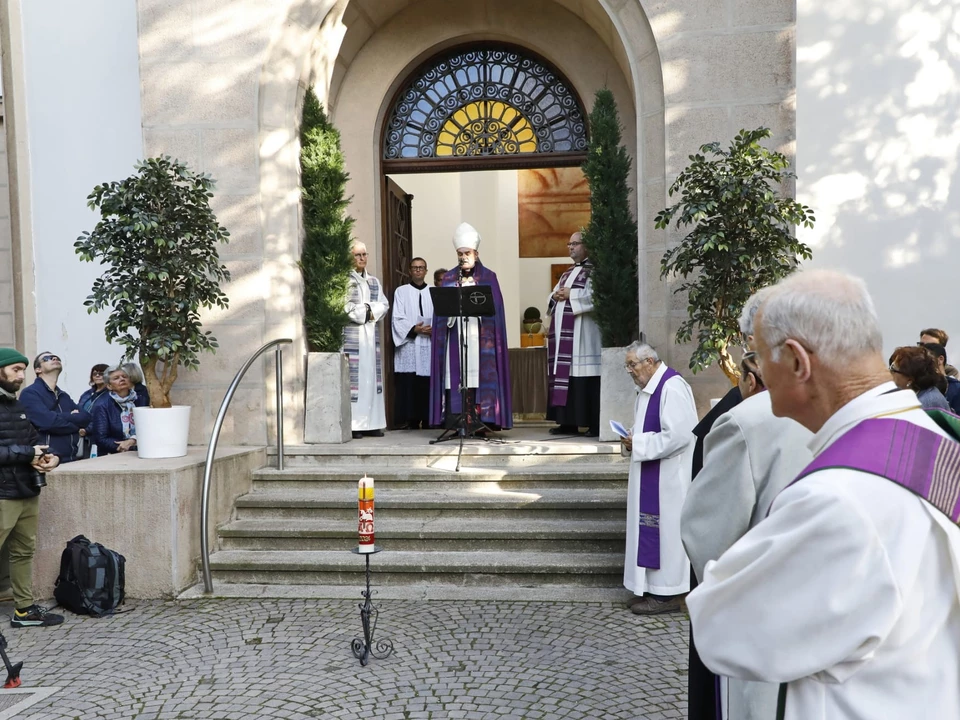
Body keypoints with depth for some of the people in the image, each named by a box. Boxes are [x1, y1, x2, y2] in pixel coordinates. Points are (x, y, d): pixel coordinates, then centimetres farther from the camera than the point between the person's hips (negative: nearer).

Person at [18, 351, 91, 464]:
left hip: (72, 460, 7)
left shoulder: (64, 396, 20)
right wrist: (75, 420, -2)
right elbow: (49, 422, -19)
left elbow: (86, 417, 6)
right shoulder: (29, 393, -5)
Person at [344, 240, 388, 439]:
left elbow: (384, 305, 10)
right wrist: (366, 312, -7)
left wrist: (369, 311, -8)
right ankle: (352, 425, -7)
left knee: (372, 376, 4)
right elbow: (344, 306, -13)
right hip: (351, 334, -6)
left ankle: (372, 423, 7)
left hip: (371, 333, 6)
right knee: (353, 376, -9)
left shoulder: (374, 281, 18)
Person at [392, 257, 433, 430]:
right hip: (408, 345, -2)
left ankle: (428, 420, 4)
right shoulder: (401, 291, 9)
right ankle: (411, 420, -3)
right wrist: (414, 329, -16)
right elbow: (397, 319, -1)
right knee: (409, 384, -7)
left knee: (428, 384, -1)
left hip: (429, 345, 2)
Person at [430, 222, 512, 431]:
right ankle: (453, 420, -4)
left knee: (479, 373, -6)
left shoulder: (488, 277, 8)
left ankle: (481, 420, -3)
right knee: (454, 377, -5)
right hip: (454, 334, 2)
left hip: (479, 336, -1)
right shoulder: (448, 278, 14)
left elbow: (493, 307, 1)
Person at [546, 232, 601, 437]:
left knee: (585, 378, -10)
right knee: (565, 374, 6)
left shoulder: (594, 271, -2)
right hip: (563, 332, 8)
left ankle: (595, 425, -6)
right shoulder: (566, 274, 23)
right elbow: (553, 296, 22)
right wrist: (556, 296, -1)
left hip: (582, 333, -8)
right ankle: (568, 422, 10)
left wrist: (571, 294, -14)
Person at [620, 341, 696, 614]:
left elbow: (678, 435, -25)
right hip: (651, 476, 10)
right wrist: (632, 440, 4)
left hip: (668, 477, -10)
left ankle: (666, 594, 7)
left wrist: (638, 444, -18)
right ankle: (652, 588, 22)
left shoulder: (672, 387, -18)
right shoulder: (649, 388, 14)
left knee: (664, 528, -3)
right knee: (649, 529, 13)